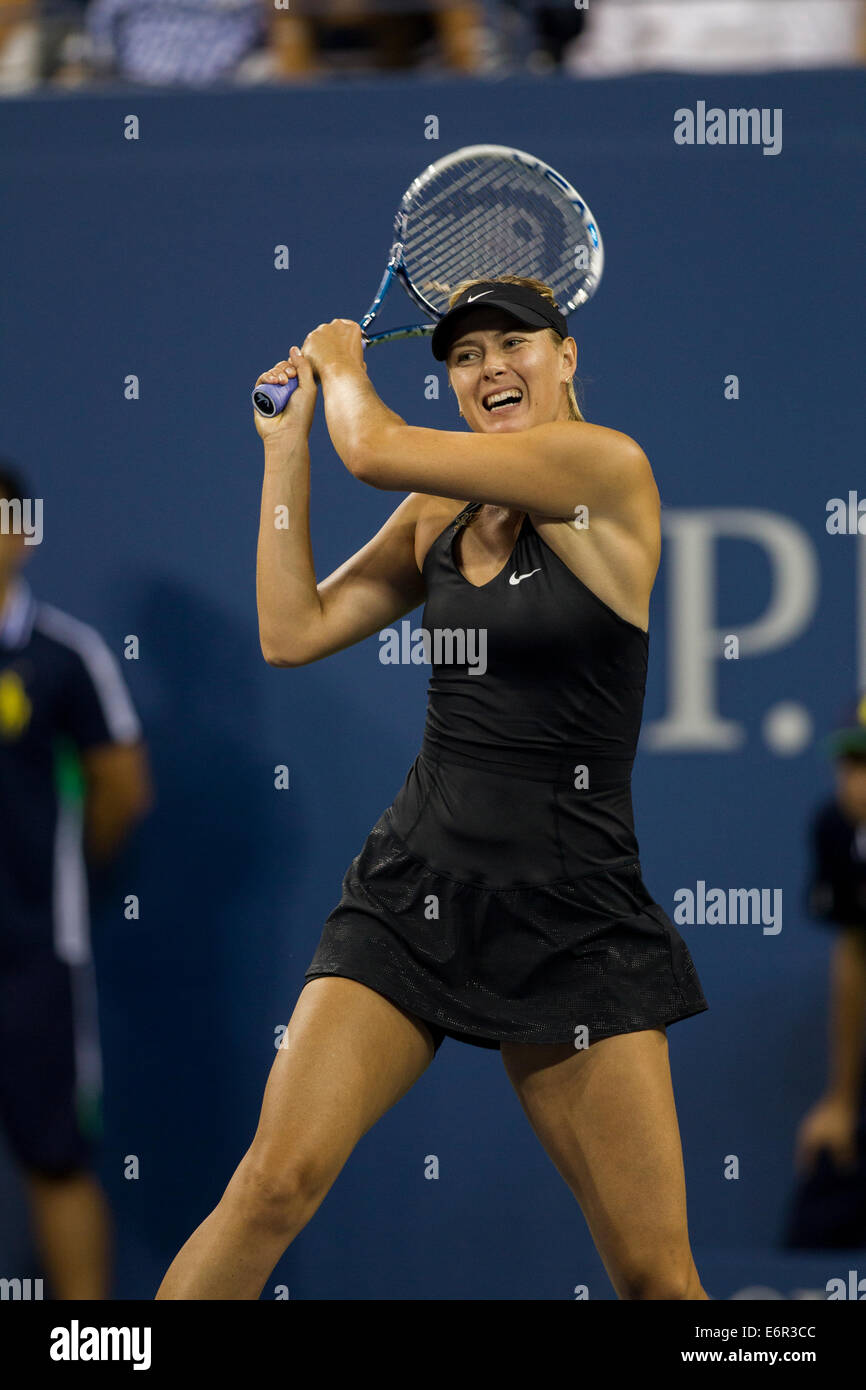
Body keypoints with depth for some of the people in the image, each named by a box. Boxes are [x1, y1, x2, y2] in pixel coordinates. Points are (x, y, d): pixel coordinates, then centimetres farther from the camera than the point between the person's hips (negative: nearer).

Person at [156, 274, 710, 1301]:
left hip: (572, 917, -4)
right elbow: (293, 633, 9)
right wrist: (285, 445, 10)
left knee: (657, 1275, -6)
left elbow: (374, 449, -13)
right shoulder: (437, 513, 11)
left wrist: (342, 362, 8)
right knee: (274, 1184, -13)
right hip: (414, 889, 4)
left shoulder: (610, 470, -9)